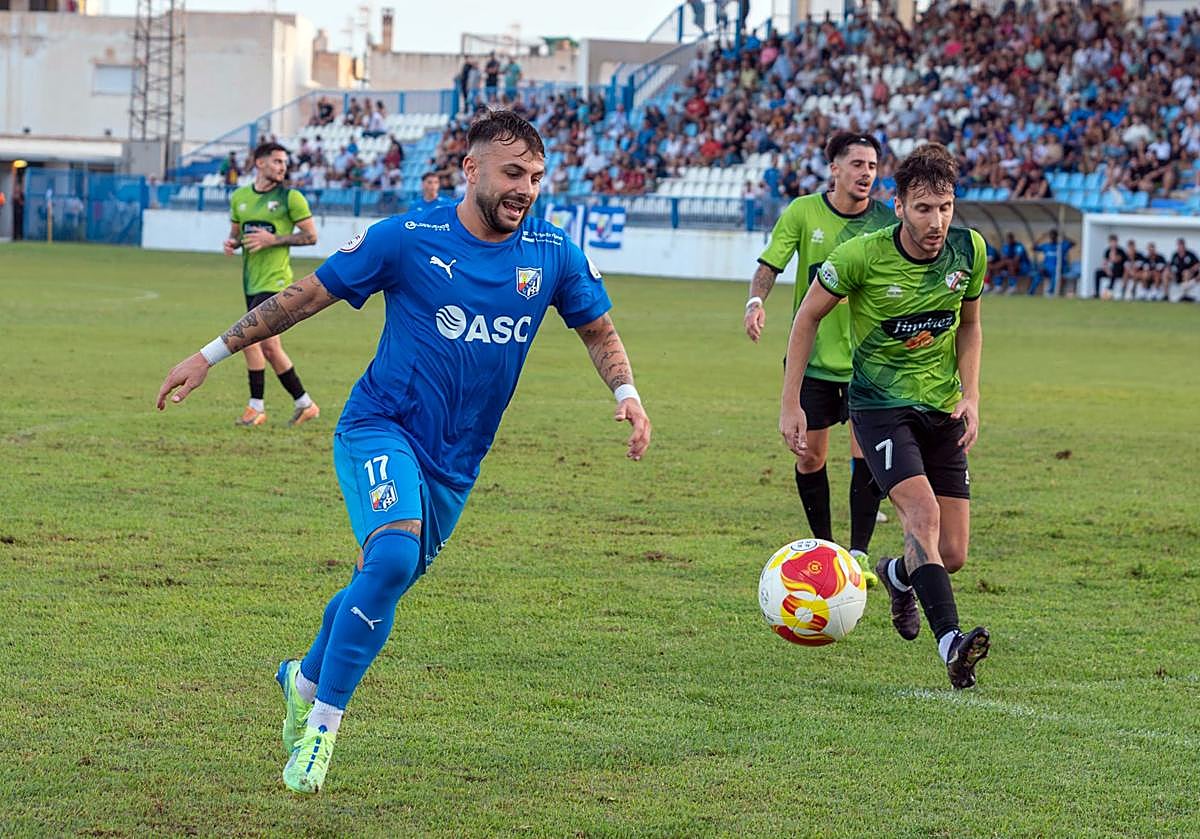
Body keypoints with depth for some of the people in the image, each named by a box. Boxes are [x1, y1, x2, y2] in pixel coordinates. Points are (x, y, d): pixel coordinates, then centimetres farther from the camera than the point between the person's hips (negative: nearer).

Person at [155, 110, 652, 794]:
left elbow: (599, 329, 16)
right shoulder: (407, 239, -10)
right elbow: (305, 297, -1)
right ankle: (323, 723, -16)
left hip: (456, 464, 5)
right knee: (394, 556, -28)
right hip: (381, 429, -5)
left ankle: (305, 680, 44)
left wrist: (627, 394, -4)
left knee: (386, 581, 14)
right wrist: (212, 355, 2)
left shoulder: (553, 255, 0)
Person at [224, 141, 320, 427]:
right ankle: (304, 404, 20)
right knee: (268, 347, 8)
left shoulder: (290, 197, -5)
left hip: (274, 281, -6)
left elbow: (311, 236, -6)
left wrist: (272, 239, -16)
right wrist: (231, 243, -1)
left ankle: (256, 407, -7)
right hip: (251, 282, 6)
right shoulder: (239, 197, 11)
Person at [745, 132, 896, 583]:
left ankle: (858, 556, -4)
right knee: (809, 457, 5)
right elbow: (770, 263, -4)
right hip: (813, 356, 0)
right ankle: (823, 547, 23)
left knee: (866, 455, -10)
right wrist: (756, 301, -22)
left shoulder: (887, 221, -3)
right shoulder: (804, 212, -4)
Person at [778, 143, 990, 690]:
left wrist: (970, 397, 1)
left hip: (943, 411, 4)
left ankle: (898, 575, 38)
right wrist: (790, 404, -4)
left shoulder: (968, 251, -5)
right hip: (880, 405, -4)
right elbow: (808, 316, -3)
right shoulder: (862, 255, -17)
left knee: (952, 555, 2)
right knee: (923, 512, -28)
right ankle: (951, 642, -35)